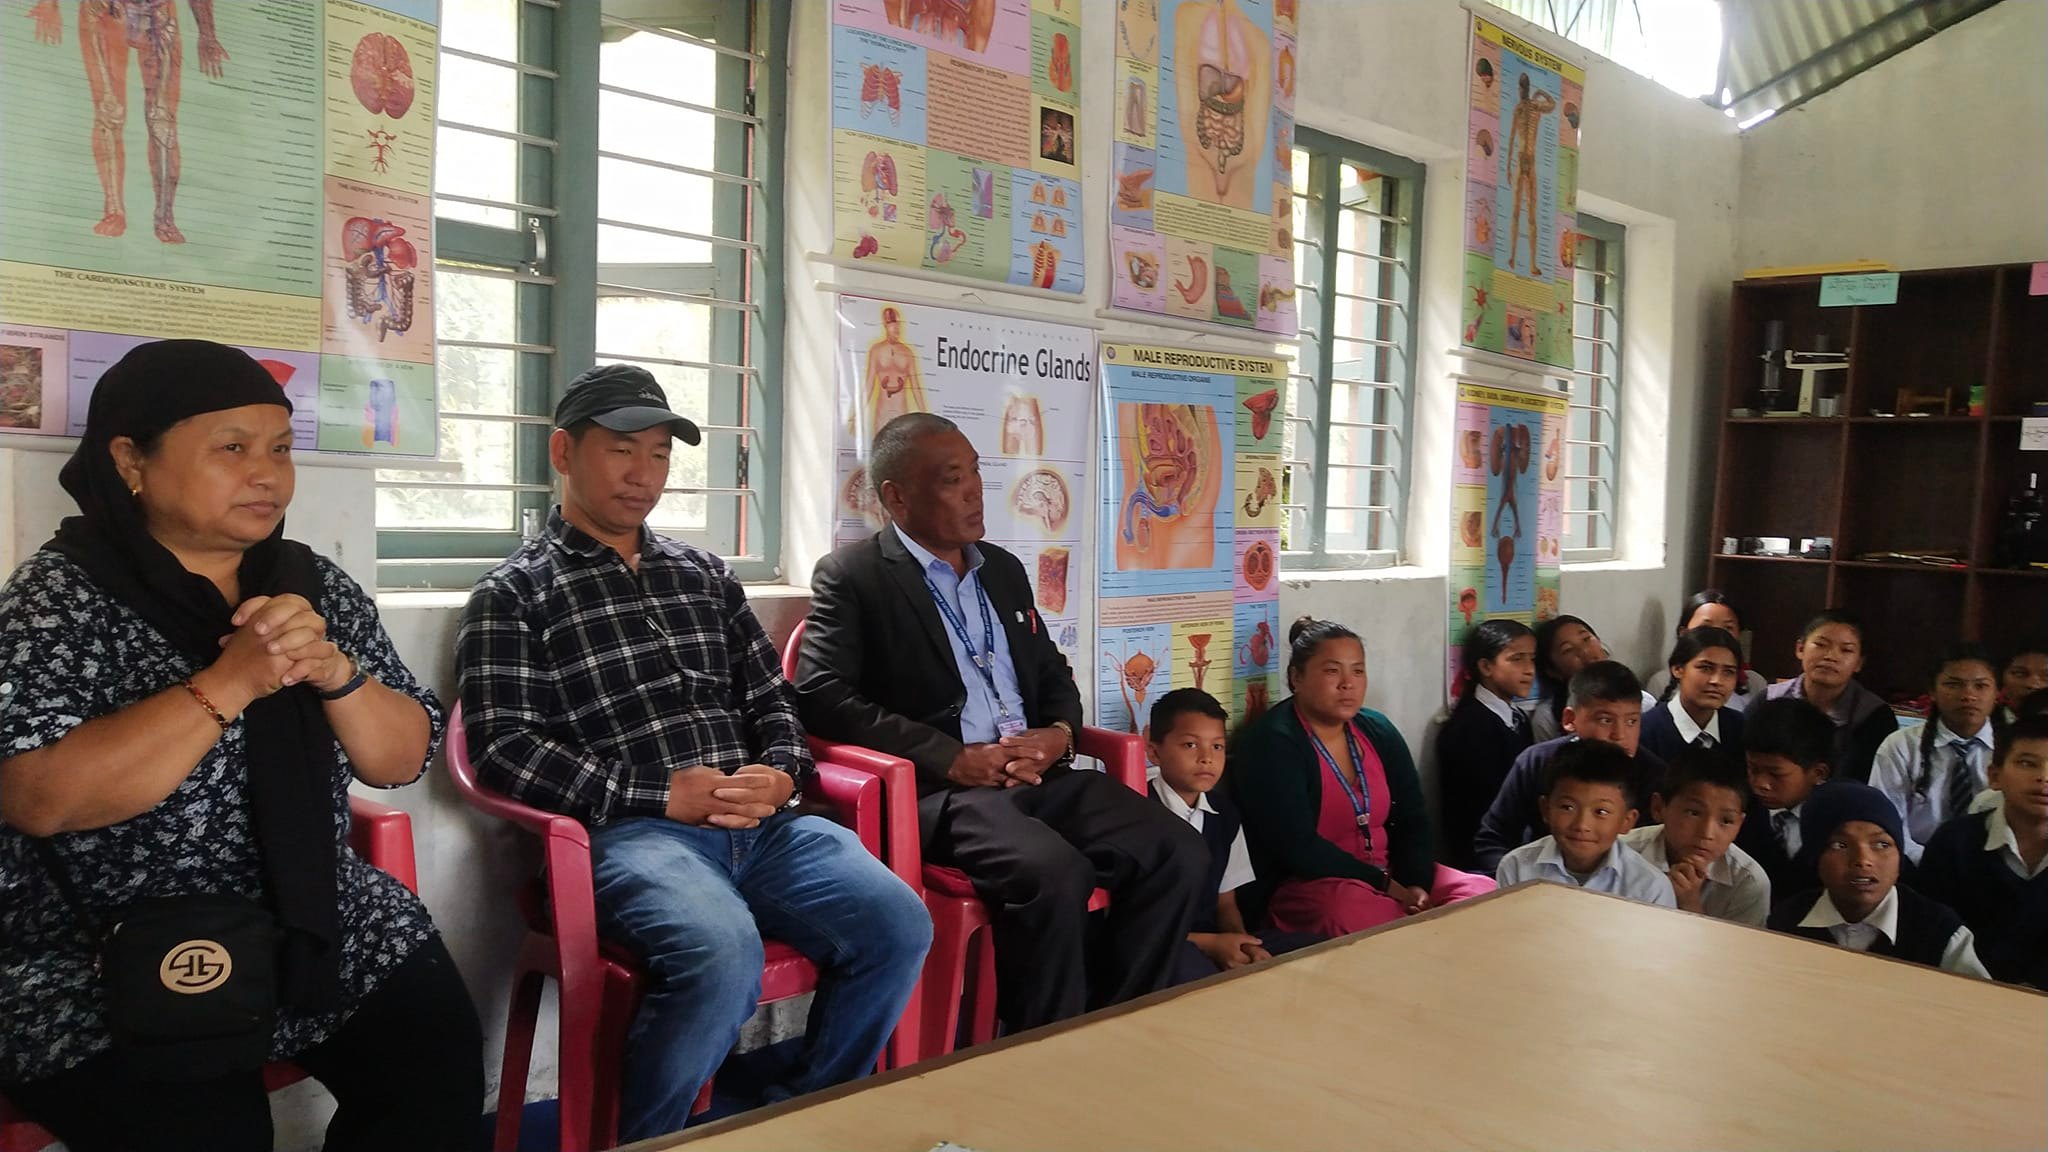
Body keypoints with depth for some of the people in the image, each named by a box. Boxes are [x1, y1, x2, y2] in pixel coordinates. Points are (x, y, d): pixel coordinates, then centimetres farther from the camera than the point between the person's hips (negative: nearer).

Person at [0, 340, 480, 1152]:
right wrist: (231, 681, -27)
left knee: (441, 1064, -12)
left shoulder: (314, 585, 4)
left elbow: (403, 761, 2)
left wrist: (334, 671, -17)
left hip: (315, 927, 5)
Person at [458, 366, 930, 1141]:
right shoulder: (513, 594, 6)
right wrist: (658, 796, -14)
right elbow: (504, 748, -5)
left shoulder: (707, 576, 21)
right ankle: (644, 1141, -6)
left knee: (897, 925, -18)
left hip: (760, 823, 5)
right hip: (629, 833, -5)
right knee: (724, 952, -34)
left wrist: (781, 775, -3)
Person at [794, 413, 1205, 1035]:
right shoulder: (852, 576, 0)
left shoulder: (1003, 569, 21)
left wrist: (1060, 733, 1)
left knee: (1180, 854, -14)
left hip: (1038, 774, 7)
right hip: (938, 788, -6)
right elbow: (822, 696, -11)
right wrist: (956, 758, -17)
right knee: (1055, 872, -33)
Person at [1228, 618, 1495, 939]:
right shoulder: (1270, 743, -13)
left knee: (1482, 892, -15)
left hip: (1389, 873, 6)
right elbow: (1299, 847, -20)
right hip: (1308, 886, -6)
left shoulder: (1377, 730, 10)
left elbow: (1412, 819, 8)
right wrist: (1389, 886, -18)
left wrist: (1416, 884, -12)